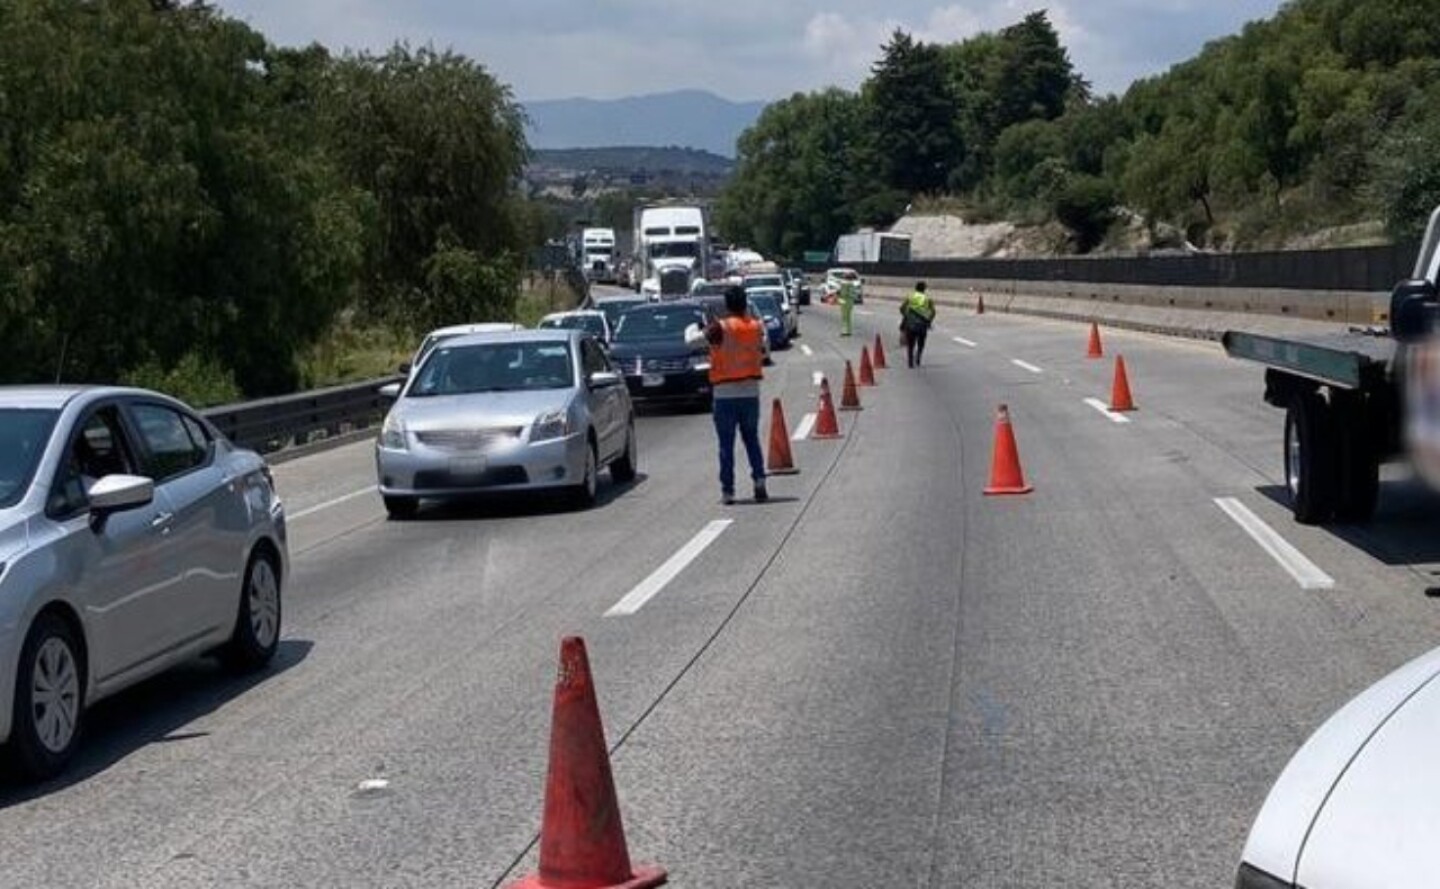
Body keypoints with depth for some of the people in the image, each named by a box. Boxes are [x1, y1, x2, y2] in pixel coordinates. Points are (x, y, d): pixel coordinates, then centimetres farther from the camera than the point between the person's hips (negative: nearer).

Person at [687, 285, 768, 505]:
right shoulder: (756, 327, 2)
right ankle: (759, 481, 1)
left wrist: (693, 327, 13)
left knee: (726, 444, 2)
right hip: (751, 392, 3)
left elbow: (691, 340, -11)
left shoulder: (720, 328, -12)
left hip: (725, 394, -3)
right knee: (752, 439, 15)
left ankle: (728, 490, 1)